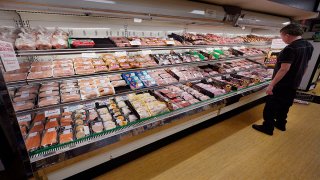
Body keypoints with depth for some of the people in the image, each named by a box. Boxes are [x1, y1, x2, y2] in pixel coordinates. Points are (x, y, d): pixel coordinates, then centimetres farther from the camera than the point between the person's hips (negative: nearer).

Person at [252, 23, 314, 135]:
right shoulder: (309, 46, 4)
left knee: (271, 106, 4)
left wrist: (271, 85, -26)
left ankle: (268, 128, 14)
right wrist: (297, 77, 24)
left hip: (282, 85, -9)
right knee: (285, 105, 22)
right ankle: (280, 124, 37)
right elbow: (304, 66, 13)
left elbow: (284, 69, -28)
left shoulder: (290, 49, -24)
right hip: (294, 84, 9)